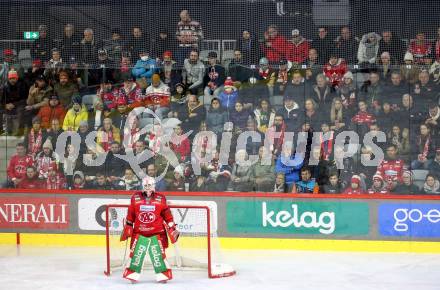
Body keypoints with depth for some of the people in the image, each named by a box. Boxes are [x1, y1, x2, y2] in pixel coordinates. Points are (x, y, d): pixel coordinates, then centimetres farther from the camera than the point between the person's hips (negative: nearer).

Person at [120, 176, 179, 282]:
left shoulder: (161, 199, -1)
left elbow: (167, 214, 4)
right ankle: (132, 274, 10)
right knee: (136, 253, 0)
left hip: (157, 232, -1)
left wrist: (172, 228, 2)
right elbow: (130, 214, 10)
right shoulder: (135, 198, 1)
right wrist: (127, 227, 12)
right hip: (139, 232, 1)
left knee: (159, 254, -2)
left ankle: (163, 274, 7)